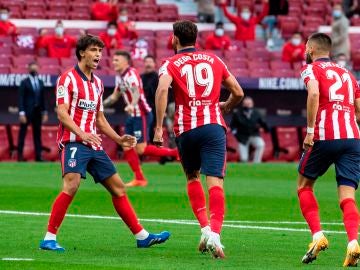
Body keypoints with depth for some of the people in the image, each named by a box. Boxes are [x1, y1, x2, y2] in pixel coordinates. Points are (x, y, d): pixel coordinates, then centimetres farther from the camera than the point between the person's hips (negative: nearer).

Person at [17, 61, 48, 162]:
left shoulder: (40, 82, 12)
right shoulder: (24, 82, -4)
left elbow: (43, 98, 15)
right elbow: (21, 98, -8)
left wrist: (45, 112, 11)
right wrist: (21, 113, -15)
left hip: (37, 112, 5)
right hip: (27, 111, -5)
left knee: (37, 134, 7)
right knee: (22, 134, -2)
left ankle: (38, 156, 9)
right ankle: (20, 155, 1)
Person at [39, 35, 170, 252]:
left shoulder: (97, 83, 19)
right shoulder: (68, 79, -5)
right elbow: (62, 112, -14)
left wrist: (119, 139, 16)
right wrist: (81, 134, -28)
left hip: (94, 145, 8)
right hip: (74, 142, -8)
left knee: (118, 187, 9)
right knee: (71, 186, -25)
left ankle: (142, 236, 16)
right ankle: (49, 238, -21)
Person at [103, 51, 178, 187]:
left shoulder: (131, 74, -17)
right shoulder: (119, 77, 12)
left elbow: (136, 93, -34)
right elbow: (115, 95, 25)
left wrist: (131, 105, -51)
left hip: (142, 114, -9)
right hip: (132, 115, 9)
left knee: (141, 149, -11)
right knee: (127, 147, 4)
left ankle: (174, 153, 1)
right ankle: (139, 179, 11)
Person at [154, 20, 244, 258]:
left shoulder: (171, 64, 7)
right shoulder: (214, 60, 16)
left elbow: (162, 89, -14)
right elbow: (238, 93, 17)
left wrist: (159, 127, -15)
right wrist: (226, 107, 39)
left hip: (186, 129, 0)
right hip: (213, 125, 0)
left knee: (192, 178, 22)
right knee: (215, 181, -8)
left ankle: (205, 228, 9)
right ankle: (214, 234, -27)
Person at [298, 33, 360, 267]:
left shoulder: (311, 69, 6)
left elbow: (314, 93, -15)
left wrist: (310, 130, -15)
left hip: (324, 137, -4)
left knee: (304, 185, 16)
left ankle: (318, 236, 3)